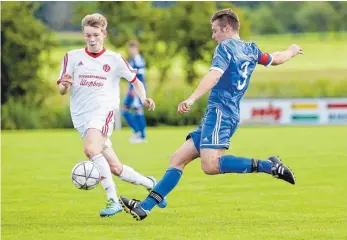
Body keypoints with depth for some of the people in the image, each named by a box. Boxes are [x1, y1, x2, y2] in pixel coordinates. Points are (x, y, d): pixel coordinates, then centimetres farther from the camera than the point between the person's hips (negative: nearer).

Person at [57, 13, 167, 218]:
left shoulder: (114, 59, 5)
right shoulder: (72, 57, 7)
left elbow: (135, 81, 16)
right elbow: (62, 91, 8)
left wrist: (144, 98, -4)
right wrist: (65, 85, -16)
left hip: (103, 111, -3)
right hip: (81, 117, 3)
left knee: (91, 149, -33)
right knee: (114, 168, 3)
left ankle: (113, 200, -28)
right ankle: (149, 184, 28)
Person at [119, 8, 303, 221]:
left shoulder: (226, 47, -5)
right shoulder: (251, 50, 19)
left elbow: (214, 75, -22)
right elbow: (275, 59, 37)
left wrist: (192, 99, -34)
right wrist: (291, 52, 61)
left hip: (219, 112, -10)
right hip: (223, 115, 10)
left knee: (210, 165, -28)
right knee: (178, 159, 6)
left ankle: (268, 166, -24)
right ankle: (144, 207, 1)